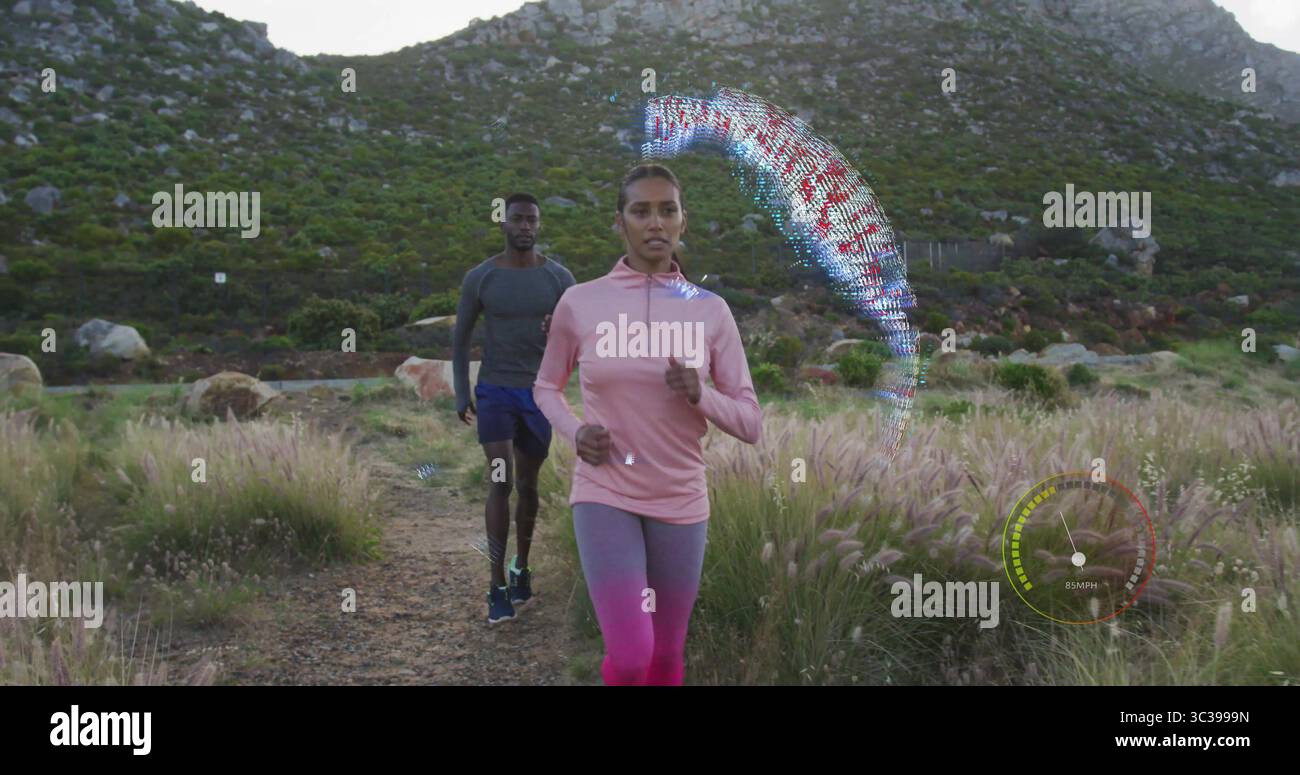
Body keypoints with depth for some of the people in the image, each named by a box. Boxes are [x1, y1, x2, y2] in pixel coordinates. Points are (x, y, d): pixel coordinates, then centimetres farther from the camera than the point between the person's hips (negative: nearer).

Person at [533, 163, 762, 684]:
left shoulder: (710, 310, -2)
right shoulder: (580, 302, -4)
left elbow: (751, 424, 0)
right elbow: (545, 387, 11)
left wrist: (700, 394, -20)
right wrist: (574, 432, -8)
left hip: (680, 501, 2)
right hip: (604, 494, -2)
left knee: (666, 657, 13)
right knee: (629, 657, -15)